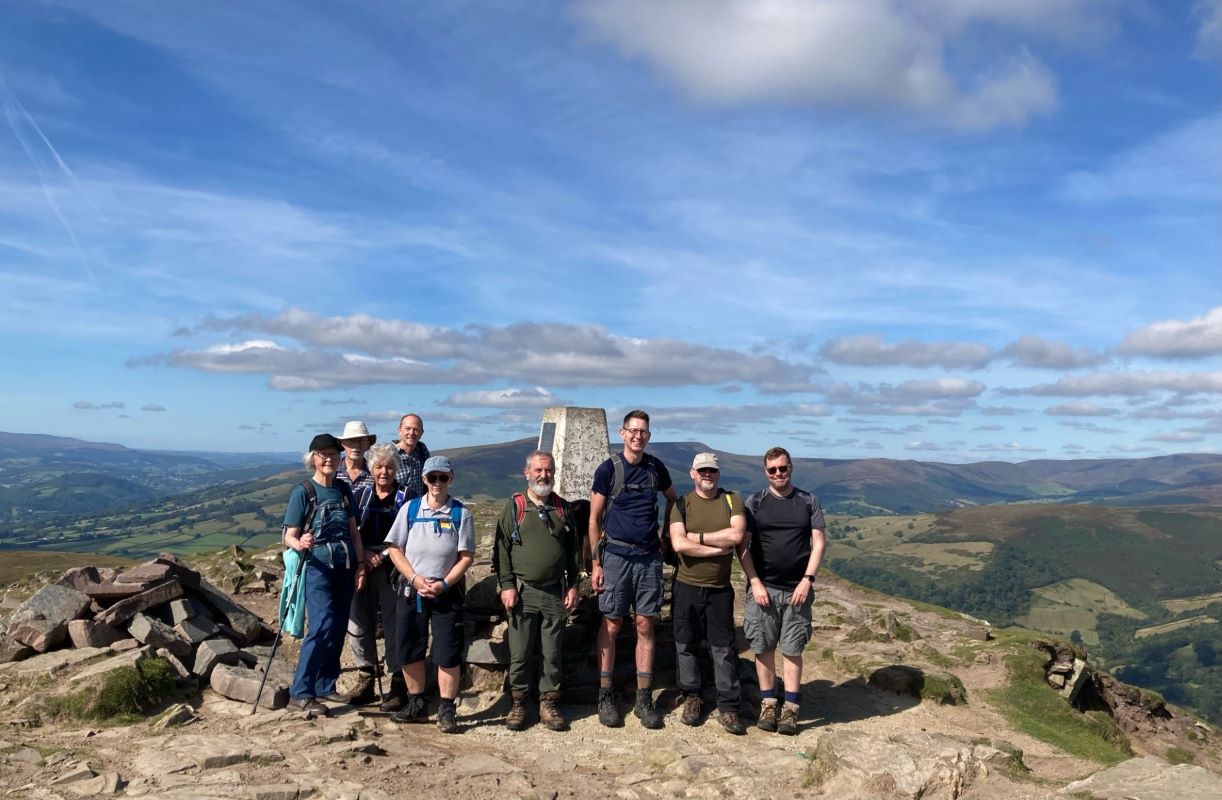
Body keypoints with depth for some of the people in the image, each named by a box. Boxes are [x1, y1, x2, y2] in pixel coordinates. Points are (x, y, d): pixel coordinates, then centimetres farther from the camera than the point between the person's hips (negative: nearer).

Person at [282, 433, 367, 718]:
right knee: (322, 627, -16)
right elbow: (289, 536, -9)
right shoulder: (302, 492, -7)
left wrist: (360, 564, 4)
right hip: (318, 568, -5)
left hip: (345, 569, 6)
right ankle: (300, 693, -6)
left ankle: (325, 687, 22)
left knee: (338, 629, 9)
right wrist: (300, 544, -31)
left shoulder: (344, 491, 8)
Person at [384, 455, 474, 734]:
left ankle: (446, 710, 10)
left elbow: (467, 556, -4)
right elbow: (394, 549, 2)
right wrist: (415, 579, -10)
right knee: (409, 650, 8)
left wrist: (443, 584, -14)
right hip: (411, 590, 2)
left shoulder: (461, 513, -2)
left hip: (448, 592, -2)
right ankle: (415, 703, 24)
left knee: (448, 653, -2)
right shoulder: (410, 508, 3)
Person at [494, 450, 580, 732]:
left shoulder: (563, 509, 10)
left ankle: (548, 703, 19)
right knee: (520, 653, 4)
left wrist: (573, 586, 7)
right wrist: (507, 585, -7)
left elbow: (573, 551, 13)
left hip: (555, 593, 2)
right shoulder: (514, 507, 3)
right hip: (522, 592, -2)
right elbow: (501, 549, 0)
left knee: (552, 653, 7)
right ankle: (518, 703, 17)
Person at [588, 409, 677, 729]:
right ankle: (605, 696, 12)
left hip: (649, 557, 3)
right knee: (611, 625, 2)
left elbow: (673, 499, 25)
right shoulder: (608, 469, -4)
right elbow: (594, 518, -2)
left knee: (645, 626, 4)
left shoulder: (655, 467, 6)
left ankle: (644, 699, 12)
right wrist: (596, 564, -6)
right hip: (616, 556, -3)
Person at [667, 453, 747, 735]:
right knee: (686, 645, 9)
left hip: (719, 589, 0)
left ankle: (728, 707, 13)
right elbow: (678, 544, -15)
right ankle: (691, 697, 26)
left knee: (723, 648, 3)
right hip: (686, 587, 0)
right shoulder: (681, 504, -1)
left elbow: (737, 534, -16)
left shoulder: (732, 500, 2)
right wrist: (718, 548, -14)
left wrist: (697, 536, -13)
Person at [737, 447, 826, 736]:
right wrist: (755, 583, -8)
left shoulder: (808, 502, 5)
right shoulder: (754, 503, 3)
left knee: (792, 649, 4)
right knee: (763, 648, 5)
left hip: (797, 589, 0)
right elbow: (743, 546, 1)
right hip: (763, 588, 0)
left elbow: (818, 543, 3)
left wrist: (807, 580, -8)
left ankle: (790, 709, 12)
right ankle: (768, 704, 18)